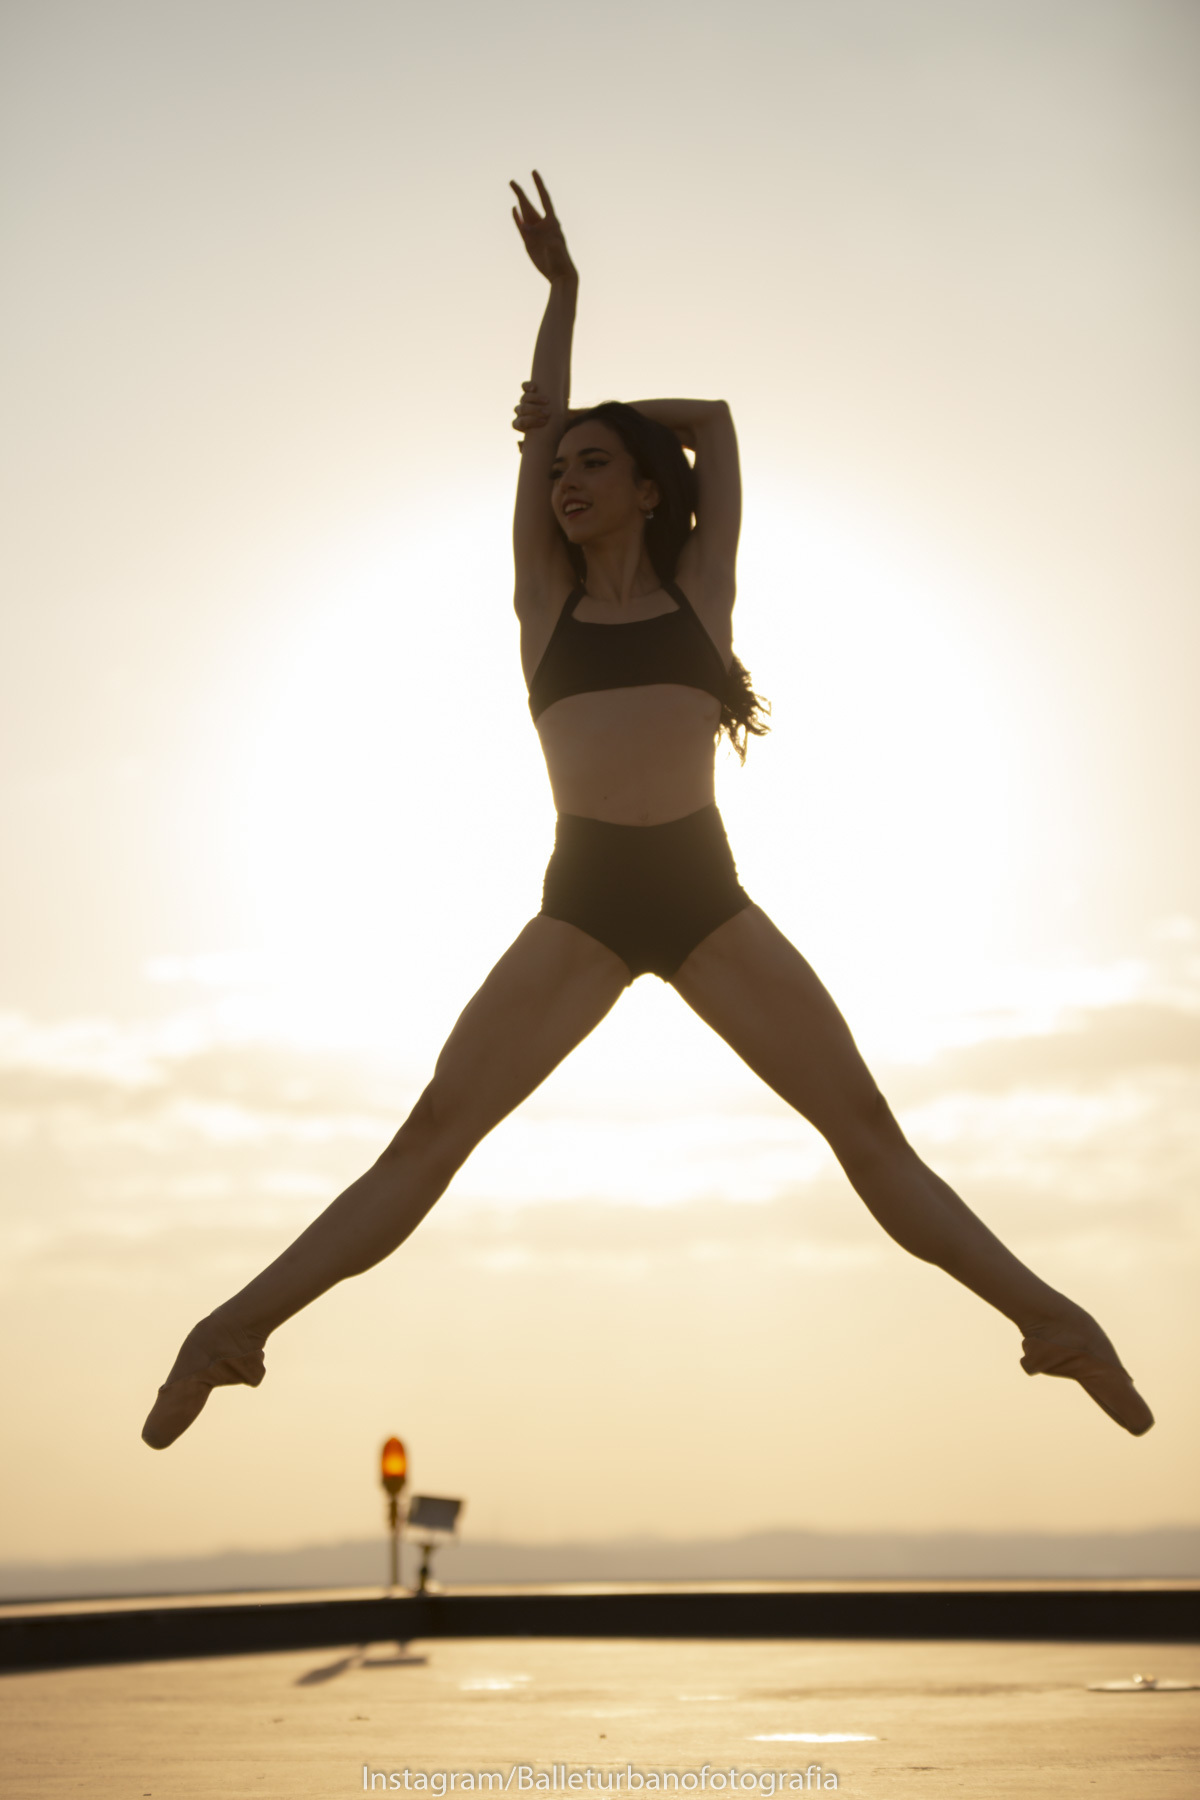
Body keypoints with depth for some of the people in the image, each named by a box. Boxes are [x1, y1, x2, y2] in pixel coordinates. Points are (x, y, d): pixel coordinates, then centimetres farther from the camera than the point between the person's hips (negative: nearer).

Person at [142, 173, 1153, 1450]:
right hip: (582, 900, 0)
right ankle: (239, 1327, -12)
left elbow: (713, 415, 23)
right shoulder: (546, 599, 16)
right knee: (430, 1137, -8)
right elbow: (535, 427, 16)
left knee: (868, 1129, -3)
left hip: (705, 893, 0)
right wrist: (561, 291, 20)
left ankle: (1046, 1319, -5)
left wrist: (627, 420, 32)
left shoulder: (697, 582, 16)